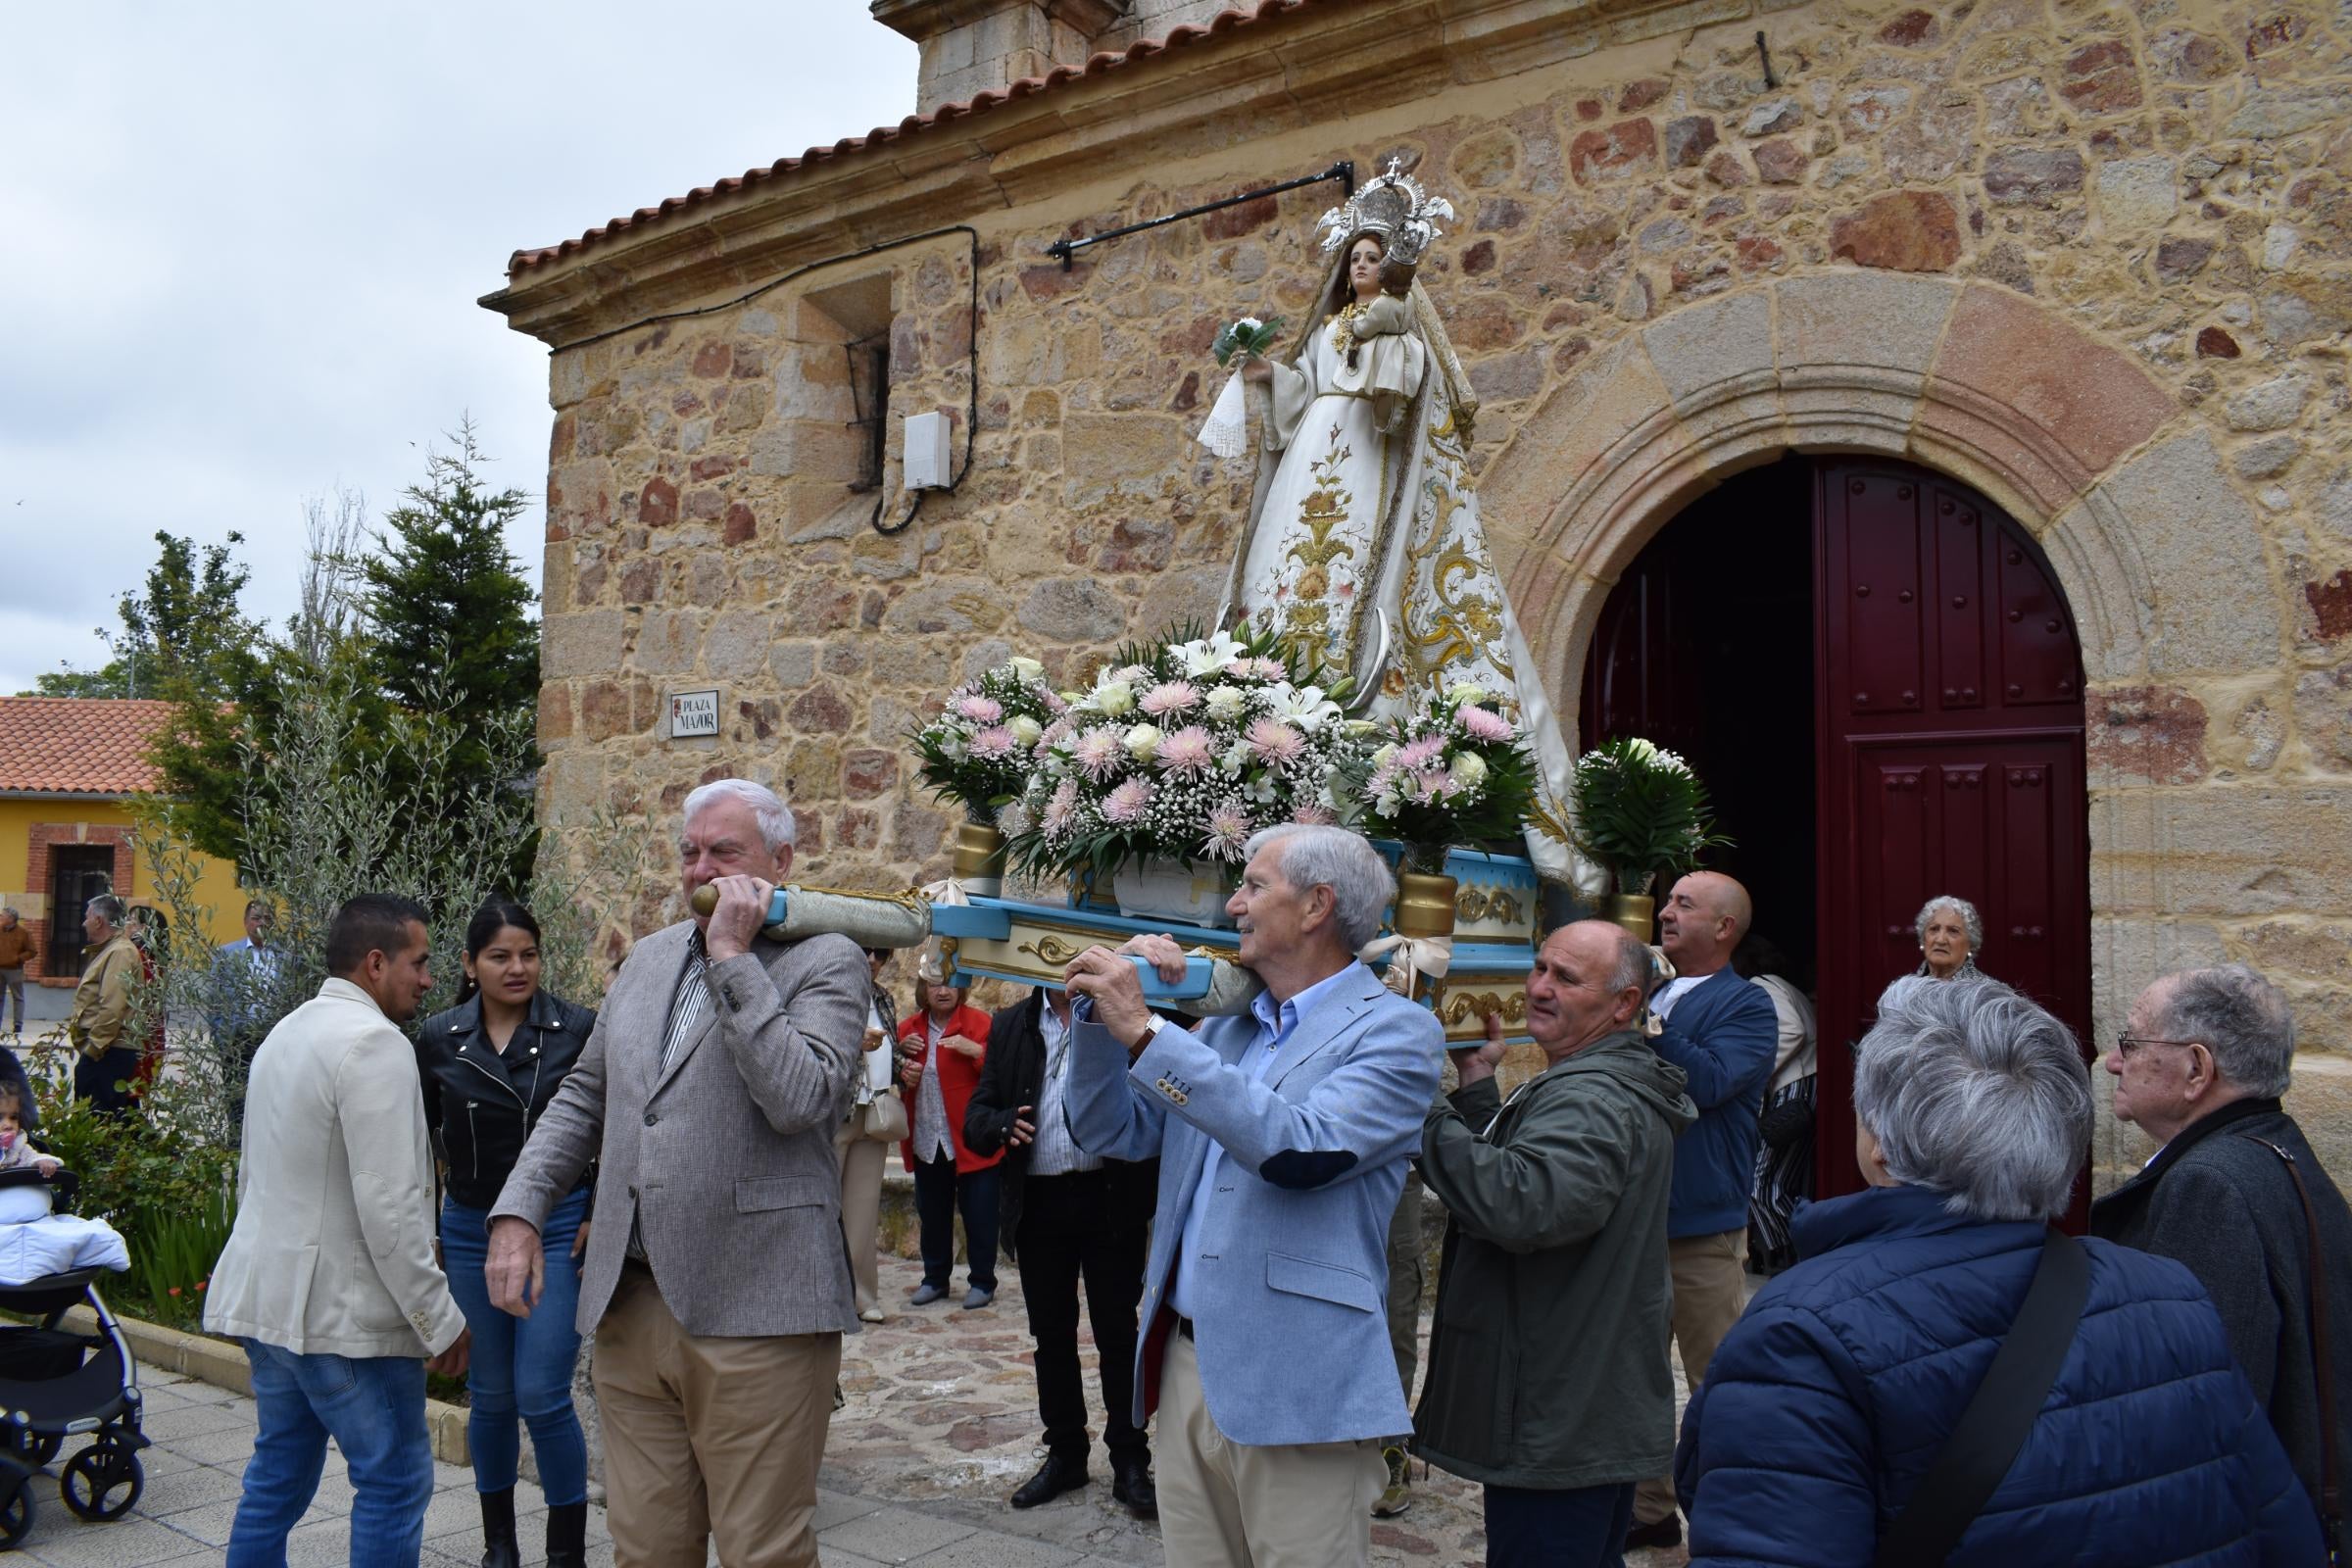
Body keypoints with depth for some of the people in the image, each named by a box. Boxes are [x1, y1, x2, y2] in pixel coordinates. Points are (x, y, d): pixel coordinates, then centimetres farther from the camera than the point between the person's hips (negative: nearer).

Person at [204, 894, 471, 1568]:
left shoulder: (286, 1032, 12)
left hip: (265, 1297, 9)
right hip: (344, 1311, -9)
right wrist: (441, 1321, -15)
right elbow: (388, 1207, -22)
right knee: (395, 1481, 1)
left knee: (279, 1474, 18)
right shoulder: (375, 1043, -18)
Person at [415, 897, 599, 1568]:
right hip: (470, 1230, 3)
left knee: (542, 1395, -6)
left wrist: (601, 1216, -4)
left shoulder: (579, 1028, -8)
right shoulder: (439, 1039, -1)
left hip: (559, 1228, -3)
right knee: (489, 1394, 12)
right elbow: (419, 1135, 12)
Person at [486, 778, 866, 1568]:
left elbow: (799, 1098, -21)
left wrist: (733, 957, -16)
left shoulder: (827, 960, -5)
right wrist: (518, 1213, 10)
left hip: (753, 1315, -6)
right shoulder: (650, 955, 15)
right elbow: (583, 1096, 21)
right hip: (629, 1303, 6)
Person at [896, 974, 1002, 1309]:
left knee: (978, 1214, 2)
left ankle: (982, 1282, 14)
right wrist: (901, 1071, -3)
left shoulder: (980, 1024, -5)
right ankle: (935, 1278, 27)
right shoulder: (909, 1029, 9)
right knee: (931, 1214, 14)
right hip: (926, 1141, 5)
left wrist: (977, 1052, -26)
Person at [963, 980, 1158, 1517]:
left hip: (1112, 1197, -3)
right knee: (1051, 1334, 13)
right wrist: (1002, 1127, -14)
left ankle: (1130, 1463, 17)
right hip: (1039, 1204, 3)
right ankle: (1065, 1453, 27)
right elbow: (976, 1116, 6)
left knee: (1118, 1333, 5)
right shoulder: (1010, 1026, 9)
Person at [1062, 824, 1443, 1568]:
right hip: (1185, 1365, 7)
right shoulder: (1224, 1029, 13)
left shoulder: (1394, 1031, -8)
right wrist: (1101, 1011, -1)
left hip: (1294, 1391, -6)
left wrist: (1145, 1031, -24)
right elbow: (1111, 1132, 14)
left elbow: (1300, 1149, -24)